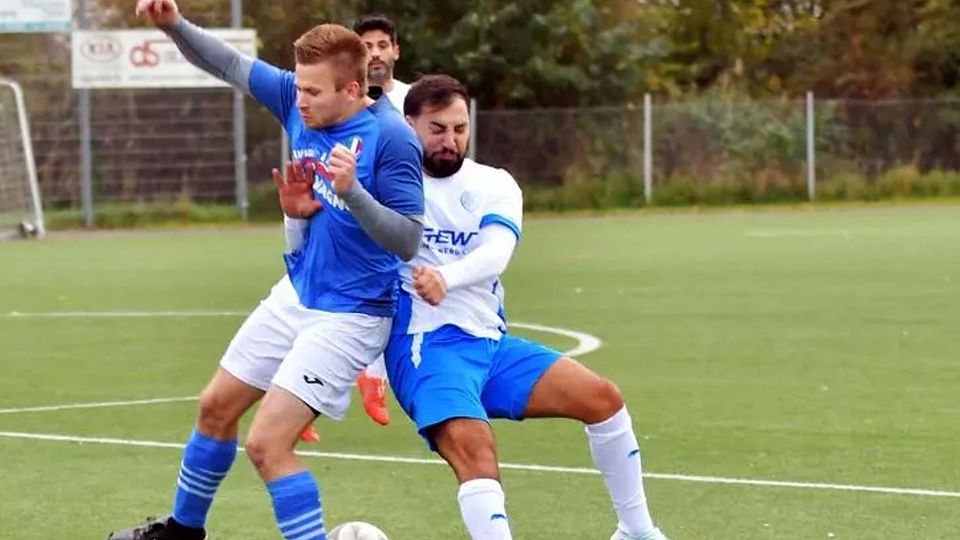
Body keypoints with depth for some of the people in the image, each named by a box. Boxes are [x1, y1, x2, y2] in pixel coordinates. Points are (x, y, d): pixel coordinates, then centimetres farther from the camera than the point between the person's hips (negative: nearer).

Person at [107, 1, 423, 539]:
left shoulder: (392, 140, -25)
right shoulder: (299, 102, -7)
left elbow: (409, 241, -26)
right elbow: (232, 65, 4)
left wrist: (352, 190, -39)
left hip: (348, 317, -8)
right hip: (295, 295, 8)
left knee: (267, 444, -15)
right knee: (217, 407, 21)